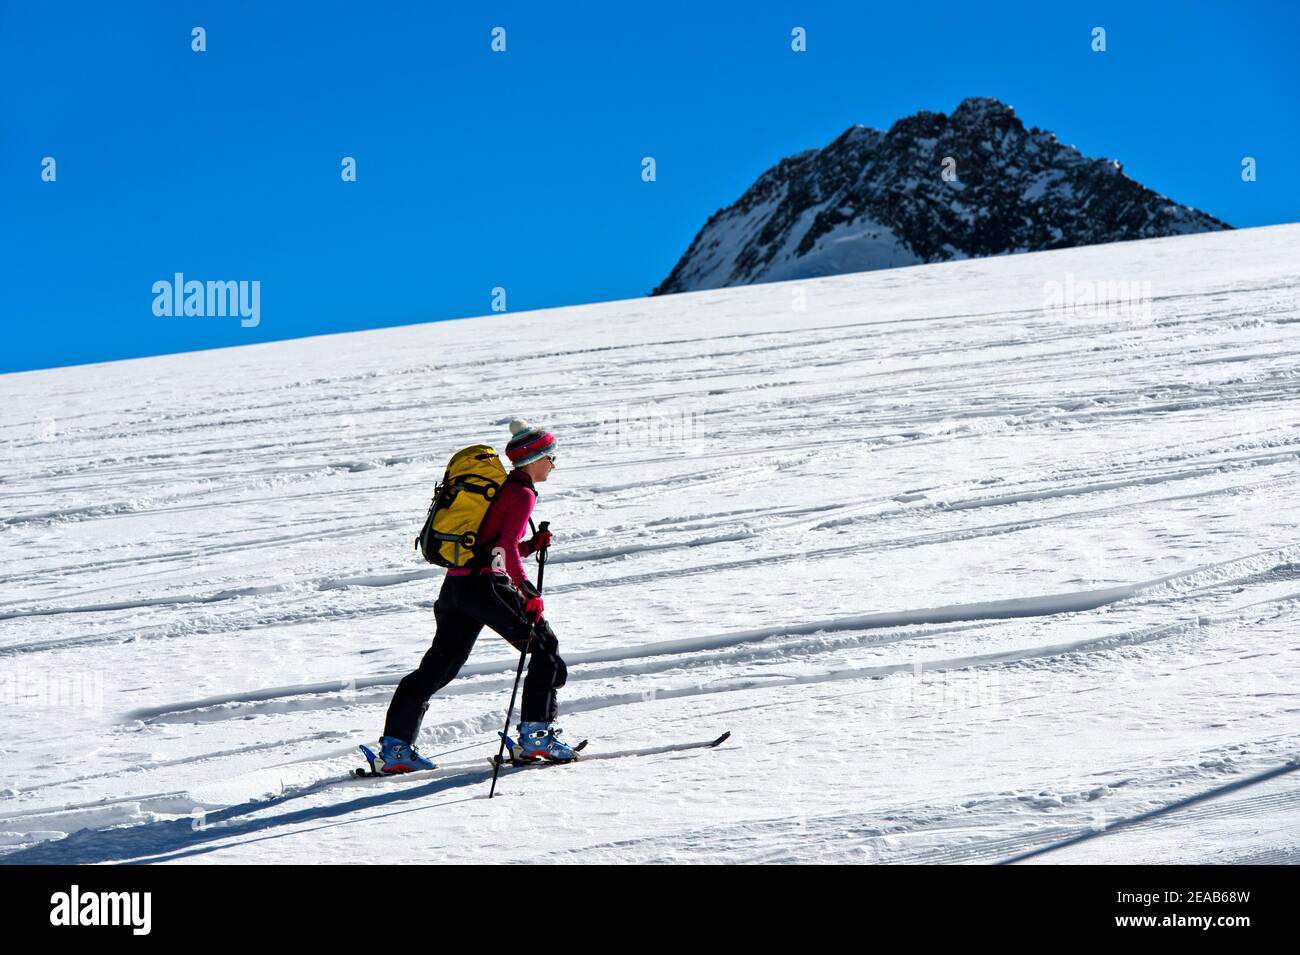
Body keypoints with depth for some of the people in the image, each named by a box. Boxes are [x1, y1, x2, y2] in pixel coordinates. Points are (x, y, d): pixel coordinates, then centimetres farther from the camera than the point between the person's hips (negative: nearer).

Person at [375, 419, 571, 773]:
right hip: (487, 587, -8)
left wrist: (532, 545, 14)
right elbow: (507, 549, -17)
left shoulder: (499, 487, 22)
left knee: (438, 665, 10)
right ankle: (535, 735, 3)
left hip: (455, 582, 8)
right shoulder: (523, 494, -5)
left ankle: (394, 747, 7)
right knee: (545, 649, 6)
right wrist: (529, 592, -22)